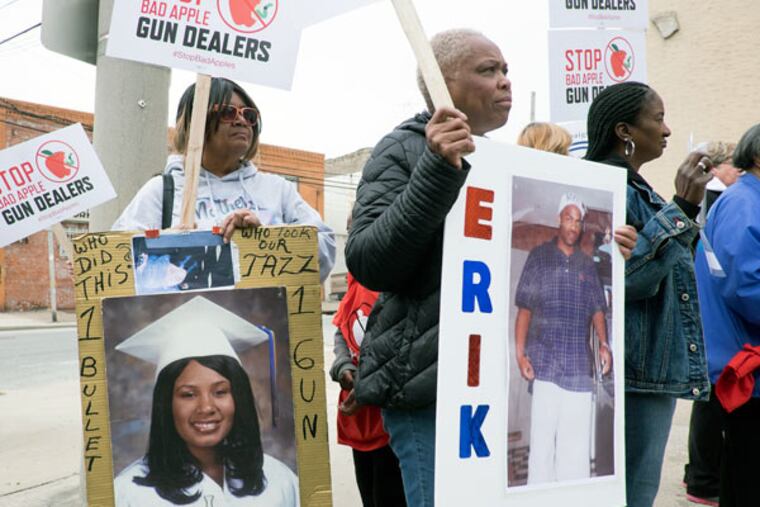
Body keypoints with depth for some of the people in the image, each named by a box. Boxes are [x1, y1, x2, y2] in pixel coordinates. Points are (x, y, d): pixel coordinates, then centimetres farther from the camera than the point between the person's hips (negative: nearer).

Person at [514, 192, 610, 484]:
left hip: (579, 364, 3)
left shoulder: (587, 264, 16)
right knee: (542, 436, -5)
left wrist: (603, 344, -1)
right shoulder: (539, 256, 6)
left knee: (577, 440, 3)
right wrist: (520, 353, -6)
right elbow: (524, 309, 2)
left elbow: (597, 309, 14)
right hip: (545, 361, -3)